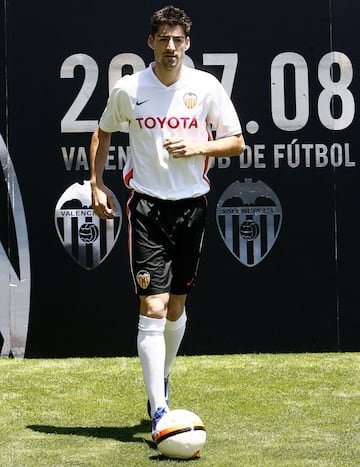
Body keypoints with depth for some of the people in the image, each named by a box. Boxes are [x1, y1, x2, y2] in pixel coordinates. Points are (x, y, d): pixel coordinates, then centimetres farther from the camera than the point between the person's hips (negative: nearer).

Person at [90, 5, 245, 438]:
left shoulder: (206, 87, 0)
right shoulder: (127, 89, -1)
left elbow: (236, 142, 5)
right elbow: (102, 132, 16)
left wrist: (197, 147, -12)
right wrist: (97, 183, 7)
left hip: (191, 205, 2)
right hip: (146, 205, -2)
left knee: (176, 307, 14)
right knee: (152, 309, -12)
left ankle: (161, 379, 40)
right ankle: (159, 412, -14)